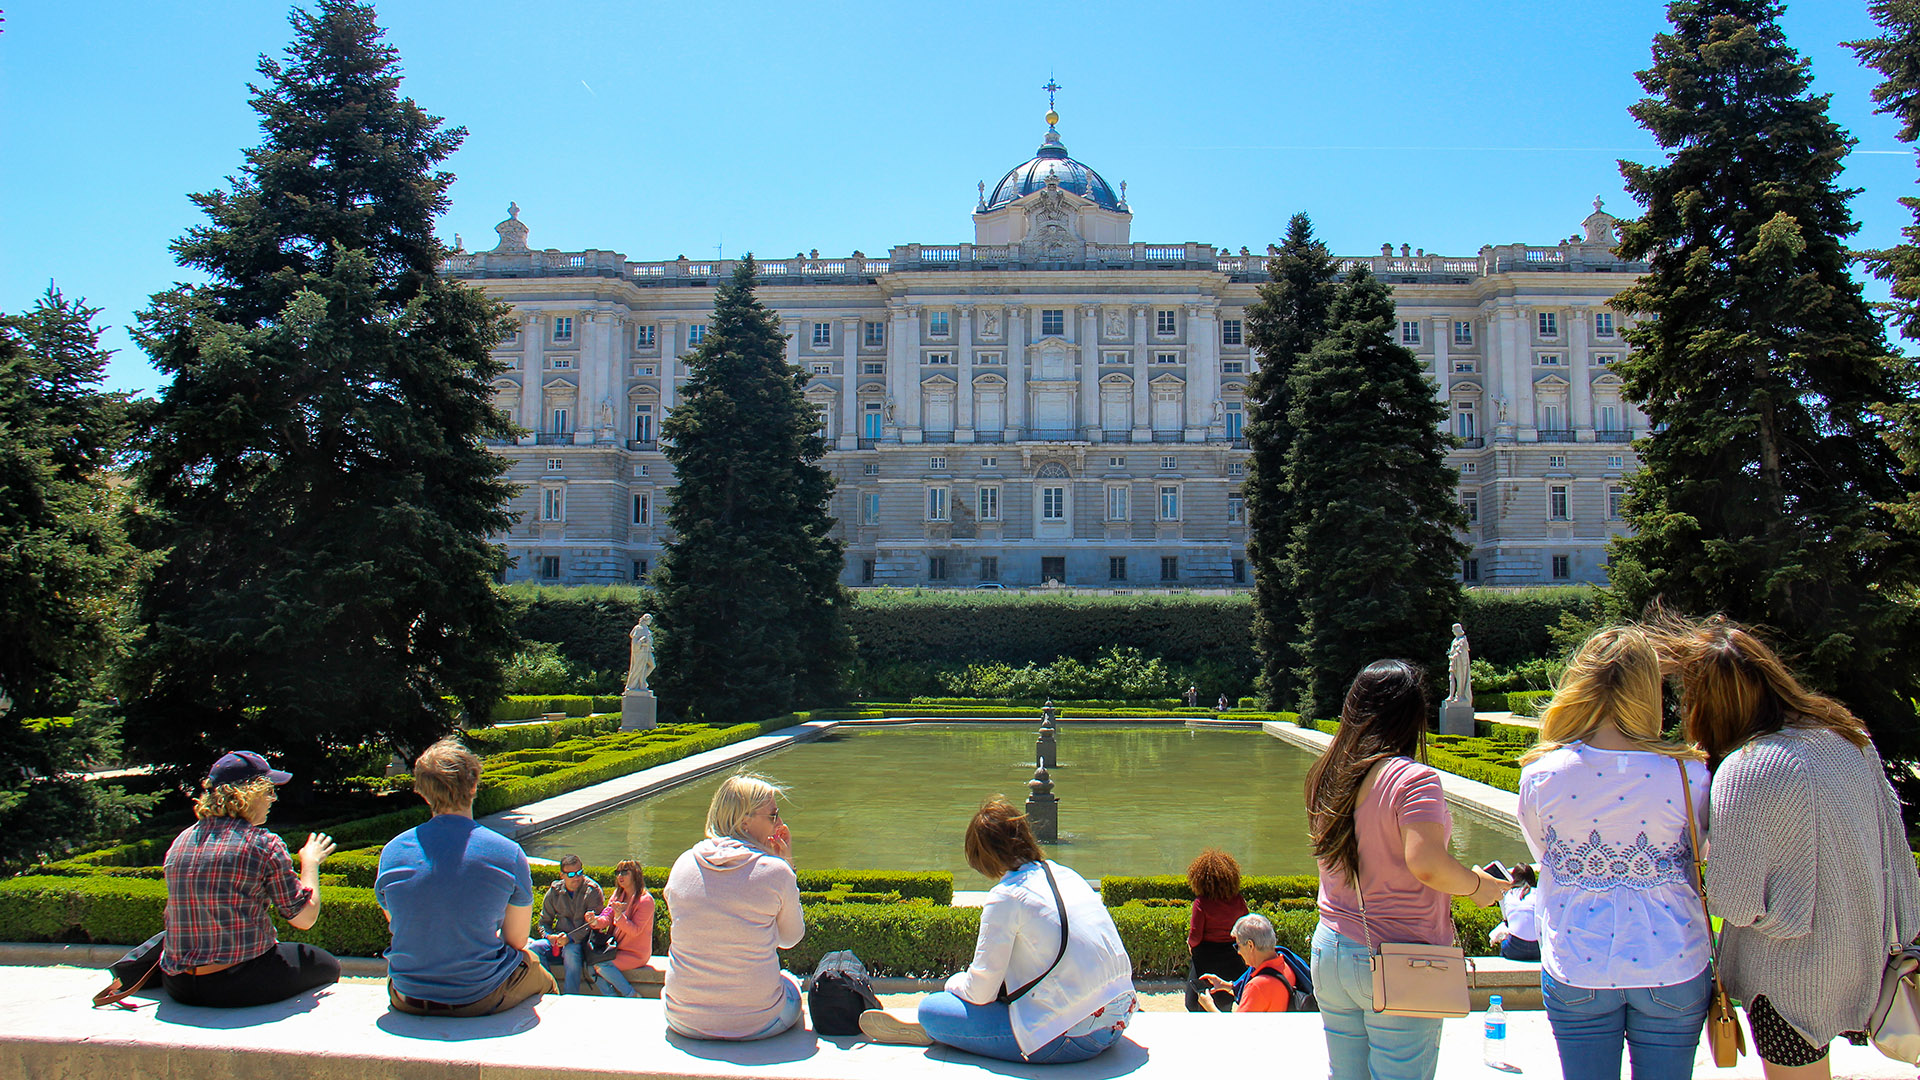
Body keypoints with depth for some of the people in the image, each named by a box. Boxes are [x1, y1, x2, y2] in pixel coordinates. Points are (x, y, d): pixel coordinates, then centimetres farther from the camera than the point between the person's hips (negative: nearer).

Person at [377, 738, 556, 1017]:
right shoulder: (507, 854, -15)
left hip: (407, 1001, 4)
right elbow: (517, 940, -5)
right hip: (480, 999, -3)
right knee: (538, 972, 28)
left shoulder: (392, 852, -7)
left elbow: (397, 924, 7)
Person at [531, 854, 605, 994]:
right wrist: (549, 936, -10)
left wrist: (570, 938, -24)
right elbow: (544, 921, 14)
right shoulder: (554, 892, 8)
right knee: (536, 947, -24)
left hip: (582, 942, -4)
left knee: (571, 951, -37)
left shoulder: (592, 890, -5)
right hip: (558, 940, 4)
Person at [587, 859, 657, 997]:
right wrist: (595, 920, -25)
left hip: (636, 954, -7)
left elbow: (635, 931, -19)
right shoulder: (617, 895, 10)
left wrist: (619, 916, -34)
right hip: (618, 948, 7)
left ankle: (632, 995, -8)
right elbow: (606, 919, -2)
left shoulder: (645, 900, -15)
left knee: (601, 964, -22)